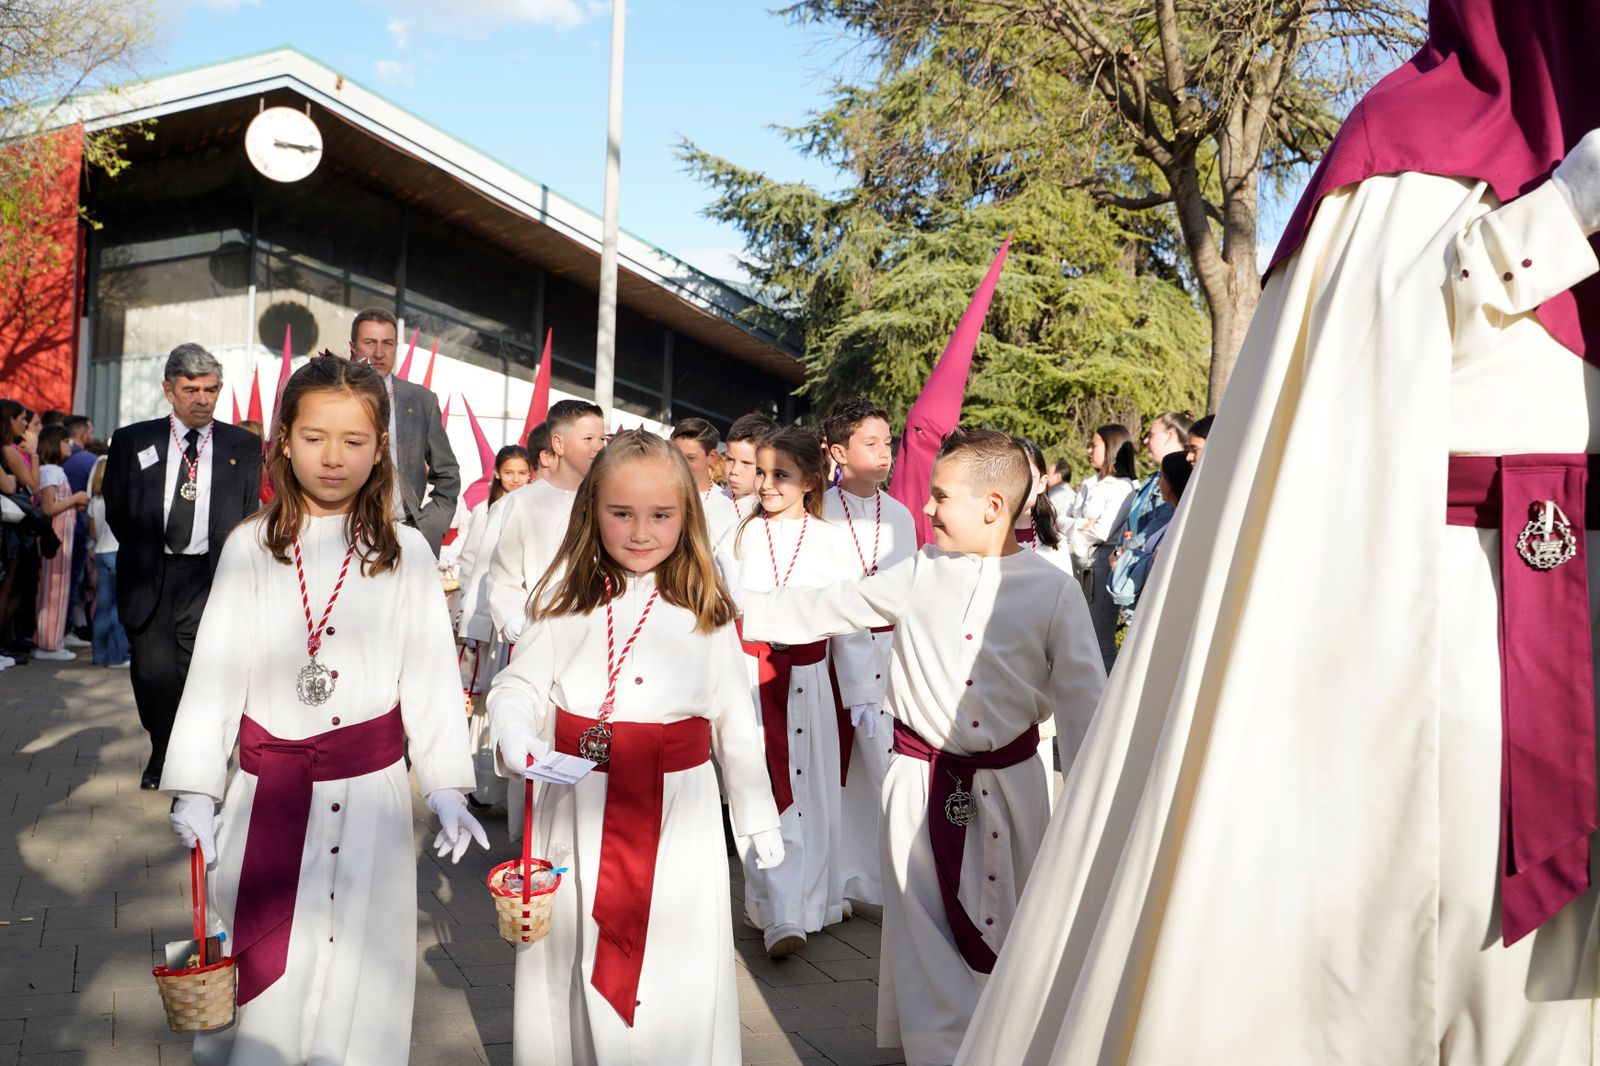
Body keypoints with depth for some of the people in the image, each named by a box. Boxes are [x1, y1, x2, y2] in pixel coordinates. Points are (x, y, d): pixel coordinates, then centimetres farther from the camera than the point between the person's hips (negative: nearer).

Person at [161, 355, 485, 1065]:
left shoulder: (404, 553, -2)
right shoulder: (251, 547, 2)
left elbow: (430, 674, -1)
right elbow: (215, 671, 2)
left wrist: (447, 788, -5)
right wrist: (194, 787, -3)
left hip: (370, 786, -1)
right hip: (267, 789, 1)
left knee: (359, 963, 8)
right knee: (257, 974, 10)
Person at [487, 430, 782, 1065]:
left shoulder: (705, 609, 2)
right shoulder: (567, 598, 1)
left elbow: (734, 721, 6)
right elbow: (518, 686, -1)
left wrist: (759, 818, 10)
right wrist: (517, 739, -23)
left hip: (679, 811, 0)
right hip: (581, 809, 1)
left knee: (676, 975, 7)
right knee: (573, 963, 13)